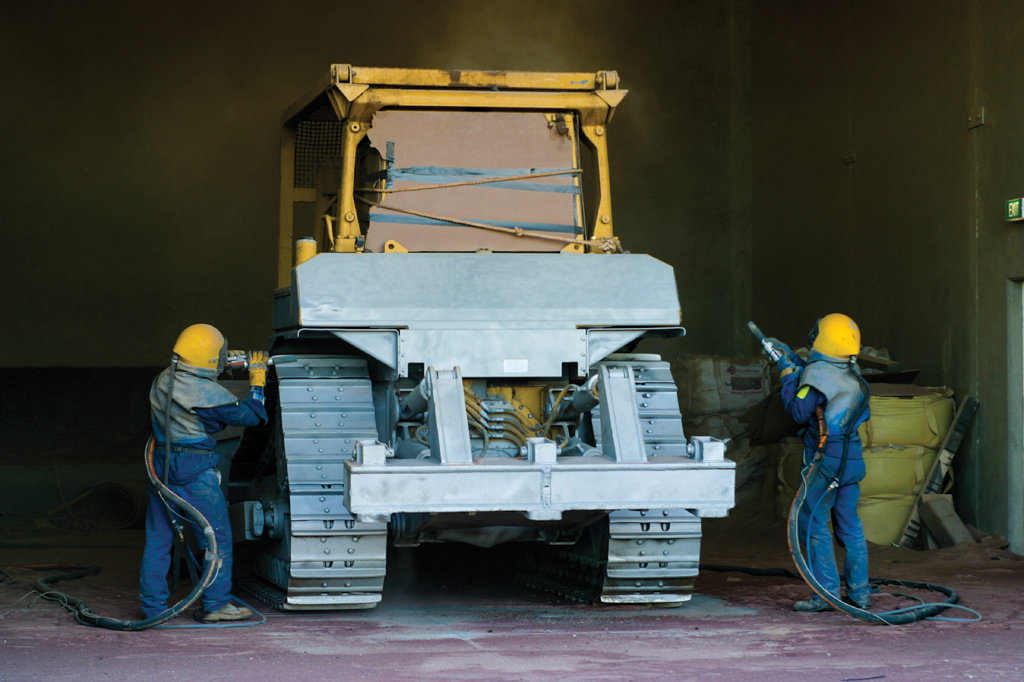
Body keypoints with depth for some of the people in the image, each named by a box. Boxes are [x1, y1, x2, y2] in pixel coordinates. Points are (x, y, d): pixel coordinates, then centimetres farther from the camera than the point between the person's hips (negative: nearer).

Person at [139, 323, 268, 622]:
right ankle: (215, 604, 9)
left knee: (158, 537, 11)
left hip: (161, 464, 7)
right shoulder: (208, 393, -16)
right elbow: (250, 415, -7)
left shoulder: (162, 382, 5)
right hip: (195, 470, -7)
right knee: (216, 538, 6)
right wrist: (257, 379, 5)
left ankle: (153, 605, 14)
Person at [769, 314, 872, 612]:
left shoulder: (818, 373, -14)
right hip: (852, 458, 8)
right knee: (849, 524, 13)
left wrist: (787, 374, -1)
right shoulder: (852, 374, 10)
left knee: (813, 523, -2)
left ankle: (827, 593, -5)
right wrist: (792, 359, 29)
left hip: (825, 460, -8)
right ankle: (859, 592, 15)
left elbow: (799, 412, -10)